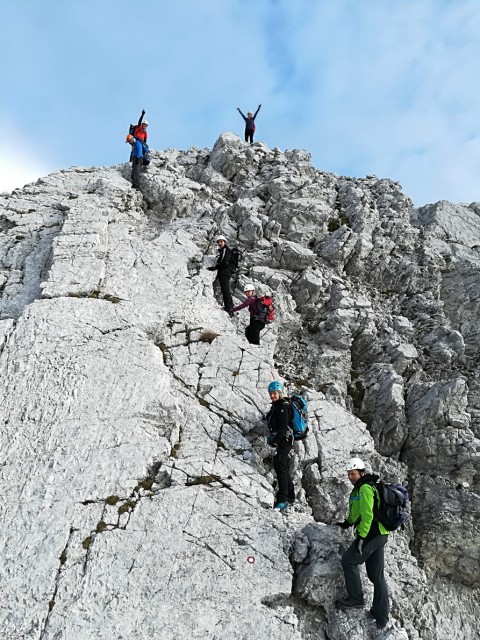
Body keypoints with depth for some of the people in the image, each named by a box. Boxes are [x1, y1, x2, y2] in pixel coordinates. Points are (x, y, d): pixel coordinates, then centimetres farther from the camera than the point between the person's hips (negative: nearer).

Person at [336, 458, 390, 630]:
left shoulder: (365, 488, -14)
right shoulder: (364, 487, 17)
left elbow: (367, 514, -22)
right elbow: (357, 512, 29)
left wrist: (361, 536, -23)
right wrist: (347, 523, 31)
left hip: (371, 534, -10)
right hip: (380, 534, 10)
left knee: (348, 561, 2)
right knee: (377, 575, 11)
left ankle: (356, 598, 10)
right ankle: (381, 617, 16)